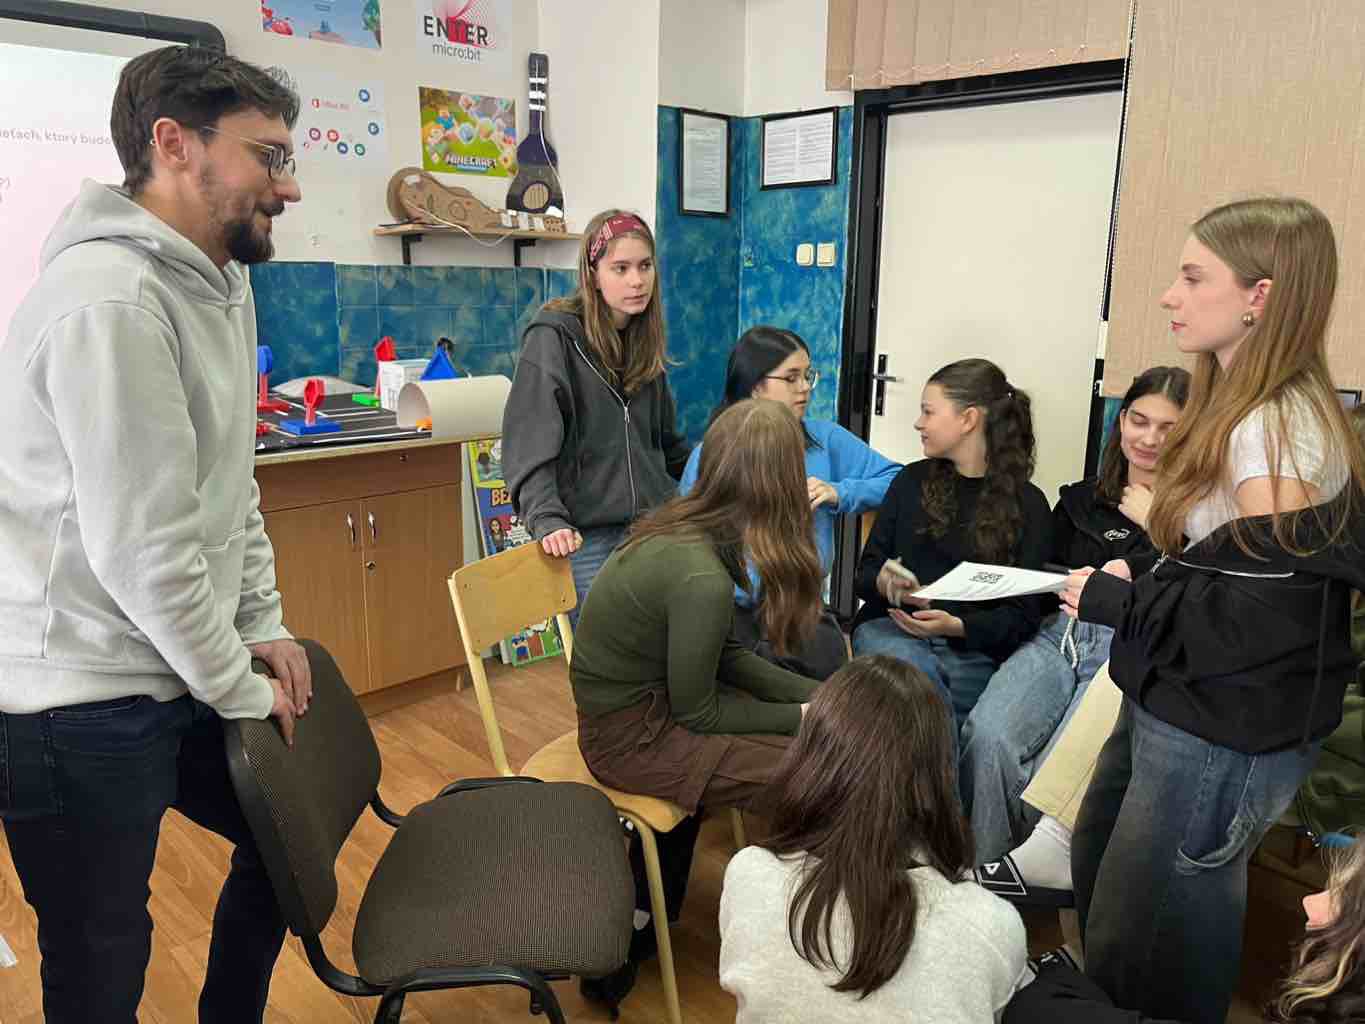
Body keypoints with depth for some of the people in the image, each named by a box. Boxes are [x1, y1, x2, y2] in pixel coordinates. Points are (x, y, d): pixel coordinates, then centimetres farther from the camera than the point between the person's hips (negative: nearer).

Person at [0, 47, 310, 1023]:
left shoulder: (223, 284, 7)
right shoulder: (110, 299, -23)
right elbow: (142, 548, -24)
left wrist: (264, 625, 9)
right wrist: (242, 691, -12)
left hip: (181, 675, 9)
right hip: (80, 707, -9)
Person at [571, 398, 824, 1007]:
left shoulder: (681, 526, -4)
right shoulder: (701, 576, -29)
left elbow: (722, 658, 6)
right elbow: (698, 712, -16)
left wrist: (816, 697, 1)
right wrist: (802, 718, -6)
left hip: (640, 701, 8)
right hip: (635, 738, -8)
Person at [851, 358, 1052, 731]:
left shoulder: (1027, 504, 5)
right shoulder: (912, 480, 13)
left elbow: (1023, 614, 0)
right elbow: (865, 571, 12)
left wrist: (955, 626, -18)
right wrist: (884, 582, -13)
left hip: (974, 651, -1)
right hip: (892, 628, 2)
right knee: (915, 673, -32)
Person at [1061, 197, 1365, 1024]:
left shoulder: (1280, 429, -22)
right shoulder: (1241, 412, 8)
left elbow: (1262, 618, -25)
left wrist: (1117, 600, -15)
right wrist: (1130, 584, -2)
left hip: (1225, 736, -9)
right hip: (1177, 705, 9)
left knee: (1143, 951, 8)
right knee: (1099, 880, 25)